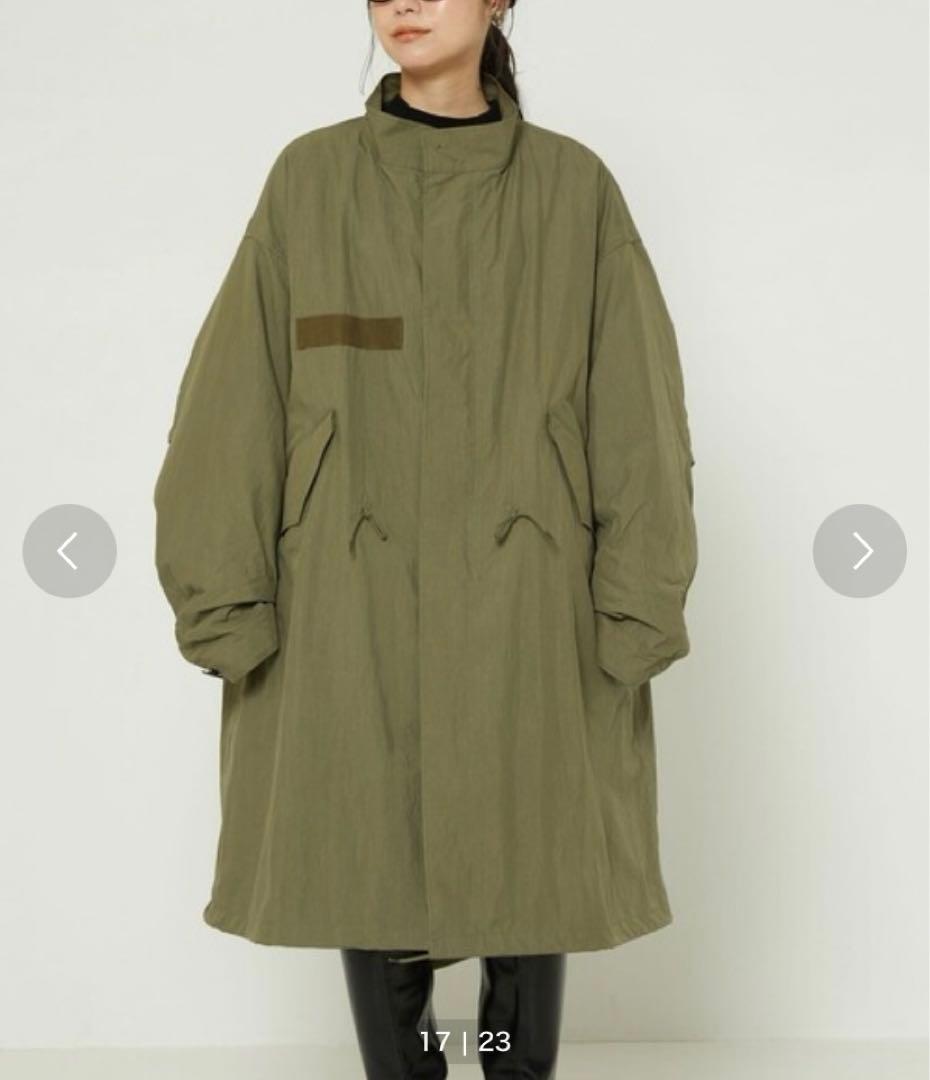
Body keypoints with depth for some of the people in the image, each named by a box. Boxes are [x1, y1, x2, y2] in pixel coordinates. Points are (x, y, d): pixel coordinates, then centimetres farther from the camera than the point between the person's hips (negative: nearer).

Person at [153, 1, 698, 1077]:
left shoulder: (573, 184, 4)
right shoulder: (311, 178, 4)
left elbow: (638, 416, 2)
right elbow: (233, 403, 1)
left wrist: (637, 608, -4)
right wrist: (226, 602, -5)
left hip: (526, 606, 0)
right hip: (350, 604, 1)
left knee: (529, 871, 8)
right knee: (371, 870, 8)